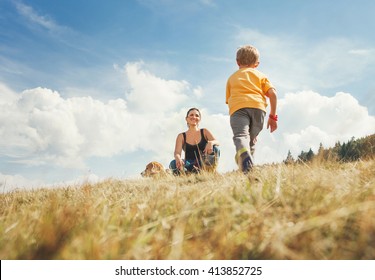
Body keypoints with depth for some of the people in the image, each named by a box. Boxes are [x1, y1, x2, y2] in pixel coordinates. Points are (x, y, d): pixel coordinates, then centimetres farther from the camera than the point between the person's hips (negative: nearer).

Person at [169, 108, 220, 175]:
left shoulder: (204, 132, 10)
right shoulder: (181, 136, 6)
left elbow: (217, 142, -5)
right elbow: (177, 153, -8)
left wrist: (211, 142, -32)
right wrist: (178, 159, -35)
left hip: (204, 165, 1)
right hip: (190, 165, 0)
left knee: (215, 149, -25)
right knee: (173, 164, -31)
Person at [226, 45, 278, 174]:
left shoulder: (232, 77, 31)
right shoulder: (260, 75, 29)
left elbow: (228, 100, 23)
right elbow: (273, 94, 13)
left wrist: (236, 118, 33)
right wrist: (273, 116, 17)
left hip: (238, 107, -1)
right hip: (258, 107, 1)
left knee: (240, 135, -21)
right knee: (251, 140, 12)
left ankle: (243, 153, -52)